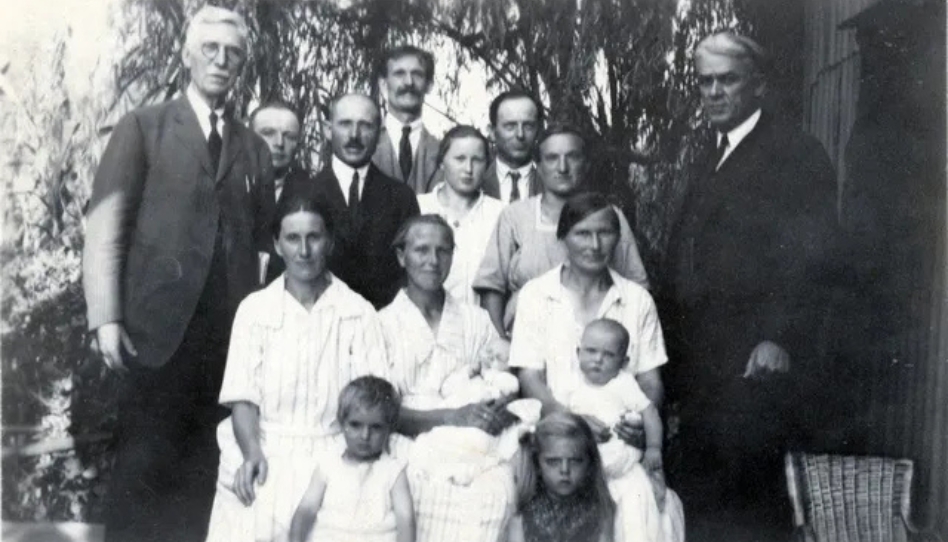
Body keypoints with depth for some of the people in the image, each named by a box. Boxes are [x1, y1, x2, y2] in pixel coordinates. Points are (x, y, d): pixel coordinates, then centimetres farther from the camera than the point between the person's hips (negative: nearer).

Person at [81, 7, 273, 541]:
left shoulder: (255, 148, 15)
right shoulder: (143, 127, 5)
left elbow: (261, 242, 12)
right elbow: (105, 224, -1)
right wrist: (106, 317, -10)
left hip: (232, 335, 3)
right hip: (158, 327, -2)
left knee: (204, 470, 5)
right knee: (142, 464, 1)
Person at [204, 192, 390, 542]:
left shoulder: (359, 313, 3)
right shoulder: (255, 309, 6)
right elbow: (242, 395, 1)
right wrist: (252, 453, -15)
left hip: (331, 451, 0)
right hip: (265, 450, 0)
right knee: (257, 513, -25)